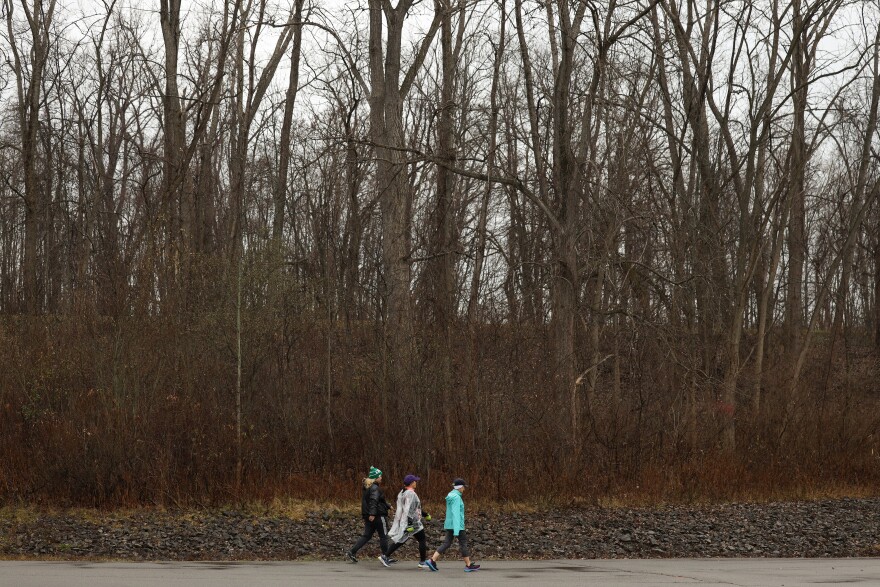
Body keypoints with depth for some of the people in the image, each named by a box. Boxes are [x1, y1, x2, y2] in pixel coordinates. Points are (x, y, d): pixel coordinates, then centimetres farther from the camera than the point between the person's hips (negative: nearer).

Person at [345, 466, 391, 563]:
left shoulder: (366, 487, 16)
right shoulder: (375, 488, -14)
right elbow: (373, 501, -26)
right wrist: (372, 514, -35)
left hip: (368, 515, 9)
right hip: (377, 516, -9)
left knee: (366, 535, 10)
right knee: (383, 536, 2)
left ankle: (352, 552, -1)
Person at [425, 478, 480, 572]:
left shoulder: (451, 495, 12)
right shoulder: (456, 497, -17)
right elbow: (455, 513, -23)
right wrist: (456, 529, -26)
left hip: (449, 524, 9)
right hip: (457, 524, -9)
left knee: (447, 543, 7)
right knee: (463, 543, 3)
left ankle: (432, 561, -2)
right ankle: (468, 565, 11)